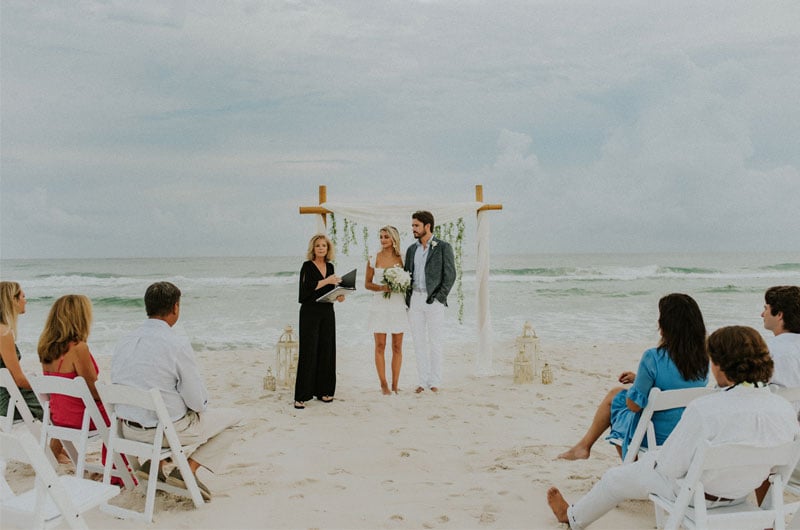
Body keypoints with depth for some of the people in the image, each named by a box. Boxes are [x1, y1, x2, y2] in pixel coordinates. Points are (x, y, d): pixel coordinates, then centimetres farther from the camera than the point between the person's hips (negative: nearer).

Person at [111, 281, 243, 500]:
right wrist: (202, 405, 9)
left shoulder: (124, 341, 0)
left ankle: (155, 463, 17)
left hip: (129, 429, 7)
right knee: (233, 417, 11)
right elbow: (197, 401, -16)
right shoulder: (177, 344, -20)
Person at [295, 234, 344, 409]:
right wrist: (326, 281, -22)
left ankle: (323, 391, 17)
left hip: (327, 312, 6)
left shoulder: (330, 266, 12)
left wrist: (338, 296, 2)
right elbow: (305, 288, -20)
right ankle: (301, 396, -4)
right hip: (310, 312, -6)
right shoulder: (307, 266, -6)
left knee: (326, 351, 7)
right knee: (308, 352, -7)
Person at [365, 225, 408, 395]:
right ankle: (383, 384, 8)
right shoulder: (374, 259, 3)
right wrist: (381, 287, -12)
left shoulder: (401, 259, 4)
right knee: (380, 346, -1)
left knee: (397, 346, 3)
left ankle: (395, 384, 12)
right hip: (380, 304, -1)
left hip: (398, 305, 1)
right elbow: (367, 283, 6)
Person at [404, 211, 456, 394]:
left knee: (434, 342, 1)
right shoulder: (411, 249, 13)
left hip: (433, 300, -5)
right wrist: (407, 299, 4)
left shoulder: (443, 247, -1)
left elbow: (450, 275, -4)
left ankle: (434, 382, 9)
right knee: (418, 342, 7)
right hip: (415, 299, 5)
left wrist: (439, 296, -12)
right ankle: (422, 381, 14)